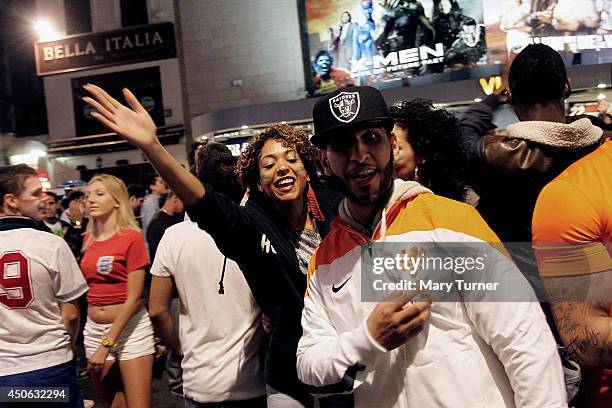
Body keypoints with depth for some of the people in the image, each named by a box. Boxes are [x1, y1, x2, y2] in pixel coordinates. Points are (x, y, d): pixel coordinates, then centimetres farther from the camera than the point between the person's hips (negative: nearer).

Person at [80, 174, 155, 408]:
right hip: (94, 329, 6)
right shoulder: (88, 239, 6)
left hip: (130, 328, -6)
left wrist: (107, 344, -14)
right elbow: (86, 285, 13)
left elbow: (134, 297, -14)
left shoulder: (132, 237, -11)